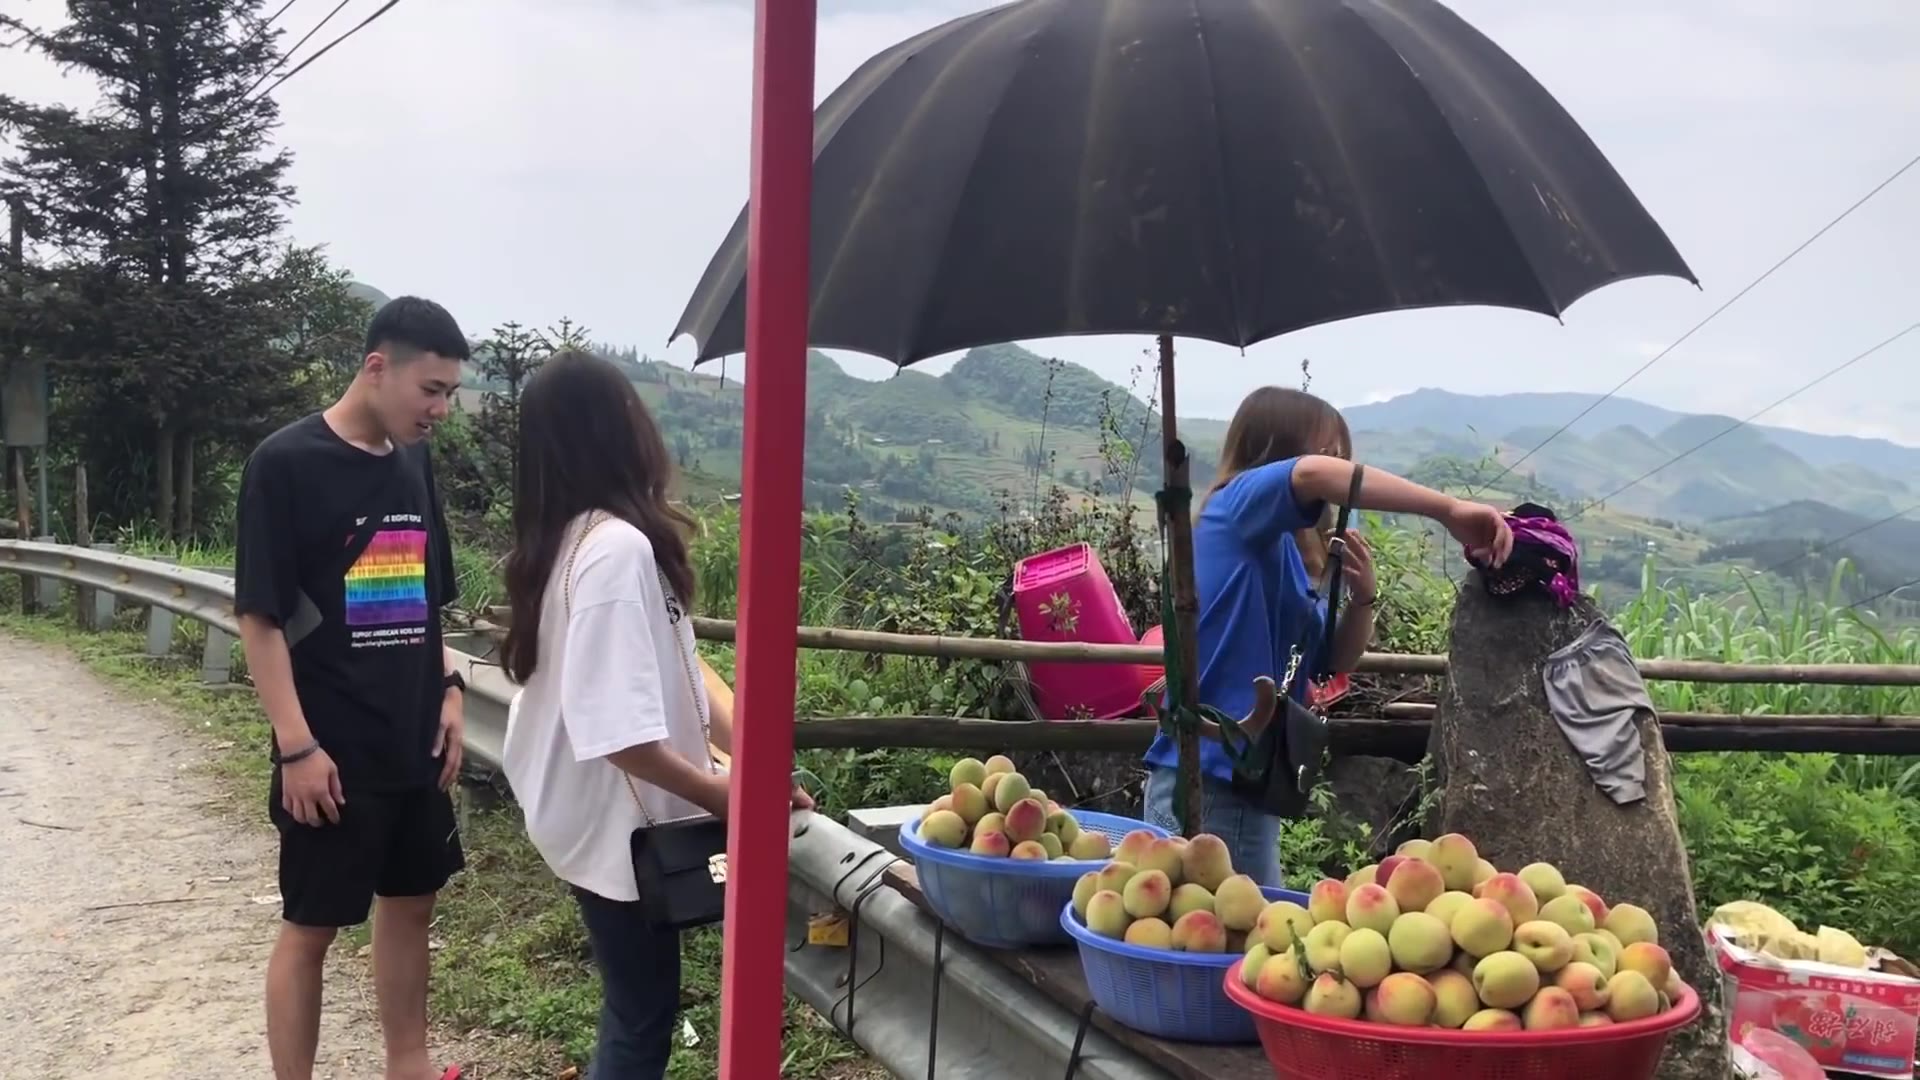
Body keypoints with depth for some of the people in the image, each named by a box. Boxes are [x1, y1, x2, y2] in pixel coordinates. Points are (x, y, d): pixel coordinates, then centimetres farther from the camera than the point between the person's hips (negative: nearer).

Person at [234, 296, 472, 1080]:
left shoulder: (414, 464, 7)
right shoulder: (285, 463, -13)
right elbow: (260, 617, -14)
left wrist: (447, 692, 8)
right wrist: (298, 746, -17)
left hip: (414, 744, 7)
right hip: (334, 753, -7)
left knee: (410, 903, 16)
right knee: (310, 927, 5)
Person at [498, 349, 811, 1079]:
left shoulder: (573, 536, 5)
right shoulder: (618, 548, -25)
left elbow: (668, 672, 7)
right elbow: (619, 730, -30)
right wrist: (716, 792, -17)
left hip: (605, 813, 9)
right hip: (613, 821, -9)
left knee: (635, 1003, 22)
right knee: (642, 1013, 6)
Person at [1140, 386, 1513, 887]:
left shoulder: (1288, 554, 17)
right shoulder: (1236, 508, -7)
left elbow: (1334, 661, 21)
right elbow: (1312, 474, -29)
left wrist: (1362, 597, 1)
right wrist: (1449, 511, -28)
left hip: (1247, 782, 9)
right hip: (1207, 784, -9)